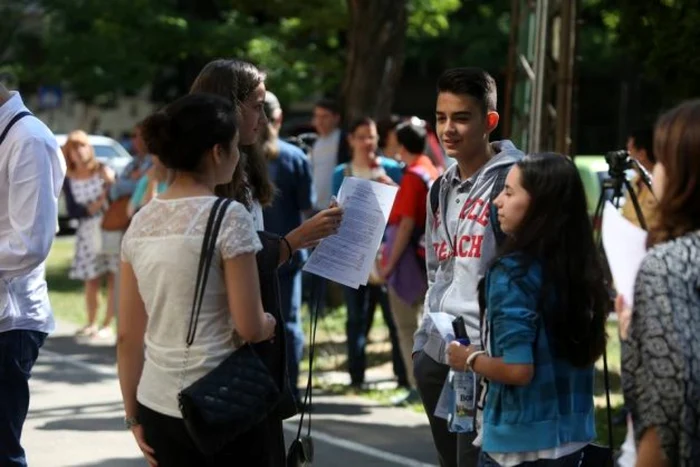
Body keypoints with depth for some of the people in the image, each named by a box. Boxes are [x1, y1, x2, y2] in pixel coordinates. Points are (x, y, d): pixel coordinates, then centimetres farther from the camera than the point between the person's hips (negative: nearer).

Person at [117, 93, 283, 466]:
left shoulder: (141, 223, 5)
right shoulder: (229, 216, -11)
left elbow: (127, 335, 8)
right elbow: (250, 328, -14)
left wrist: (133, 415, 15)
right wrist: (271, 323, 7)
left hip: (159, 407, 6)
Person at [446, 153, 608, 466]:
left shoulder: (512, 273, -18)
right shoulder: (580, 268, 3)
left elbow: (518, 369, -22)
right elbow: (591, 351, 13)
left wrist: (469, 359, -6)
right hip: (571, 438, 7)